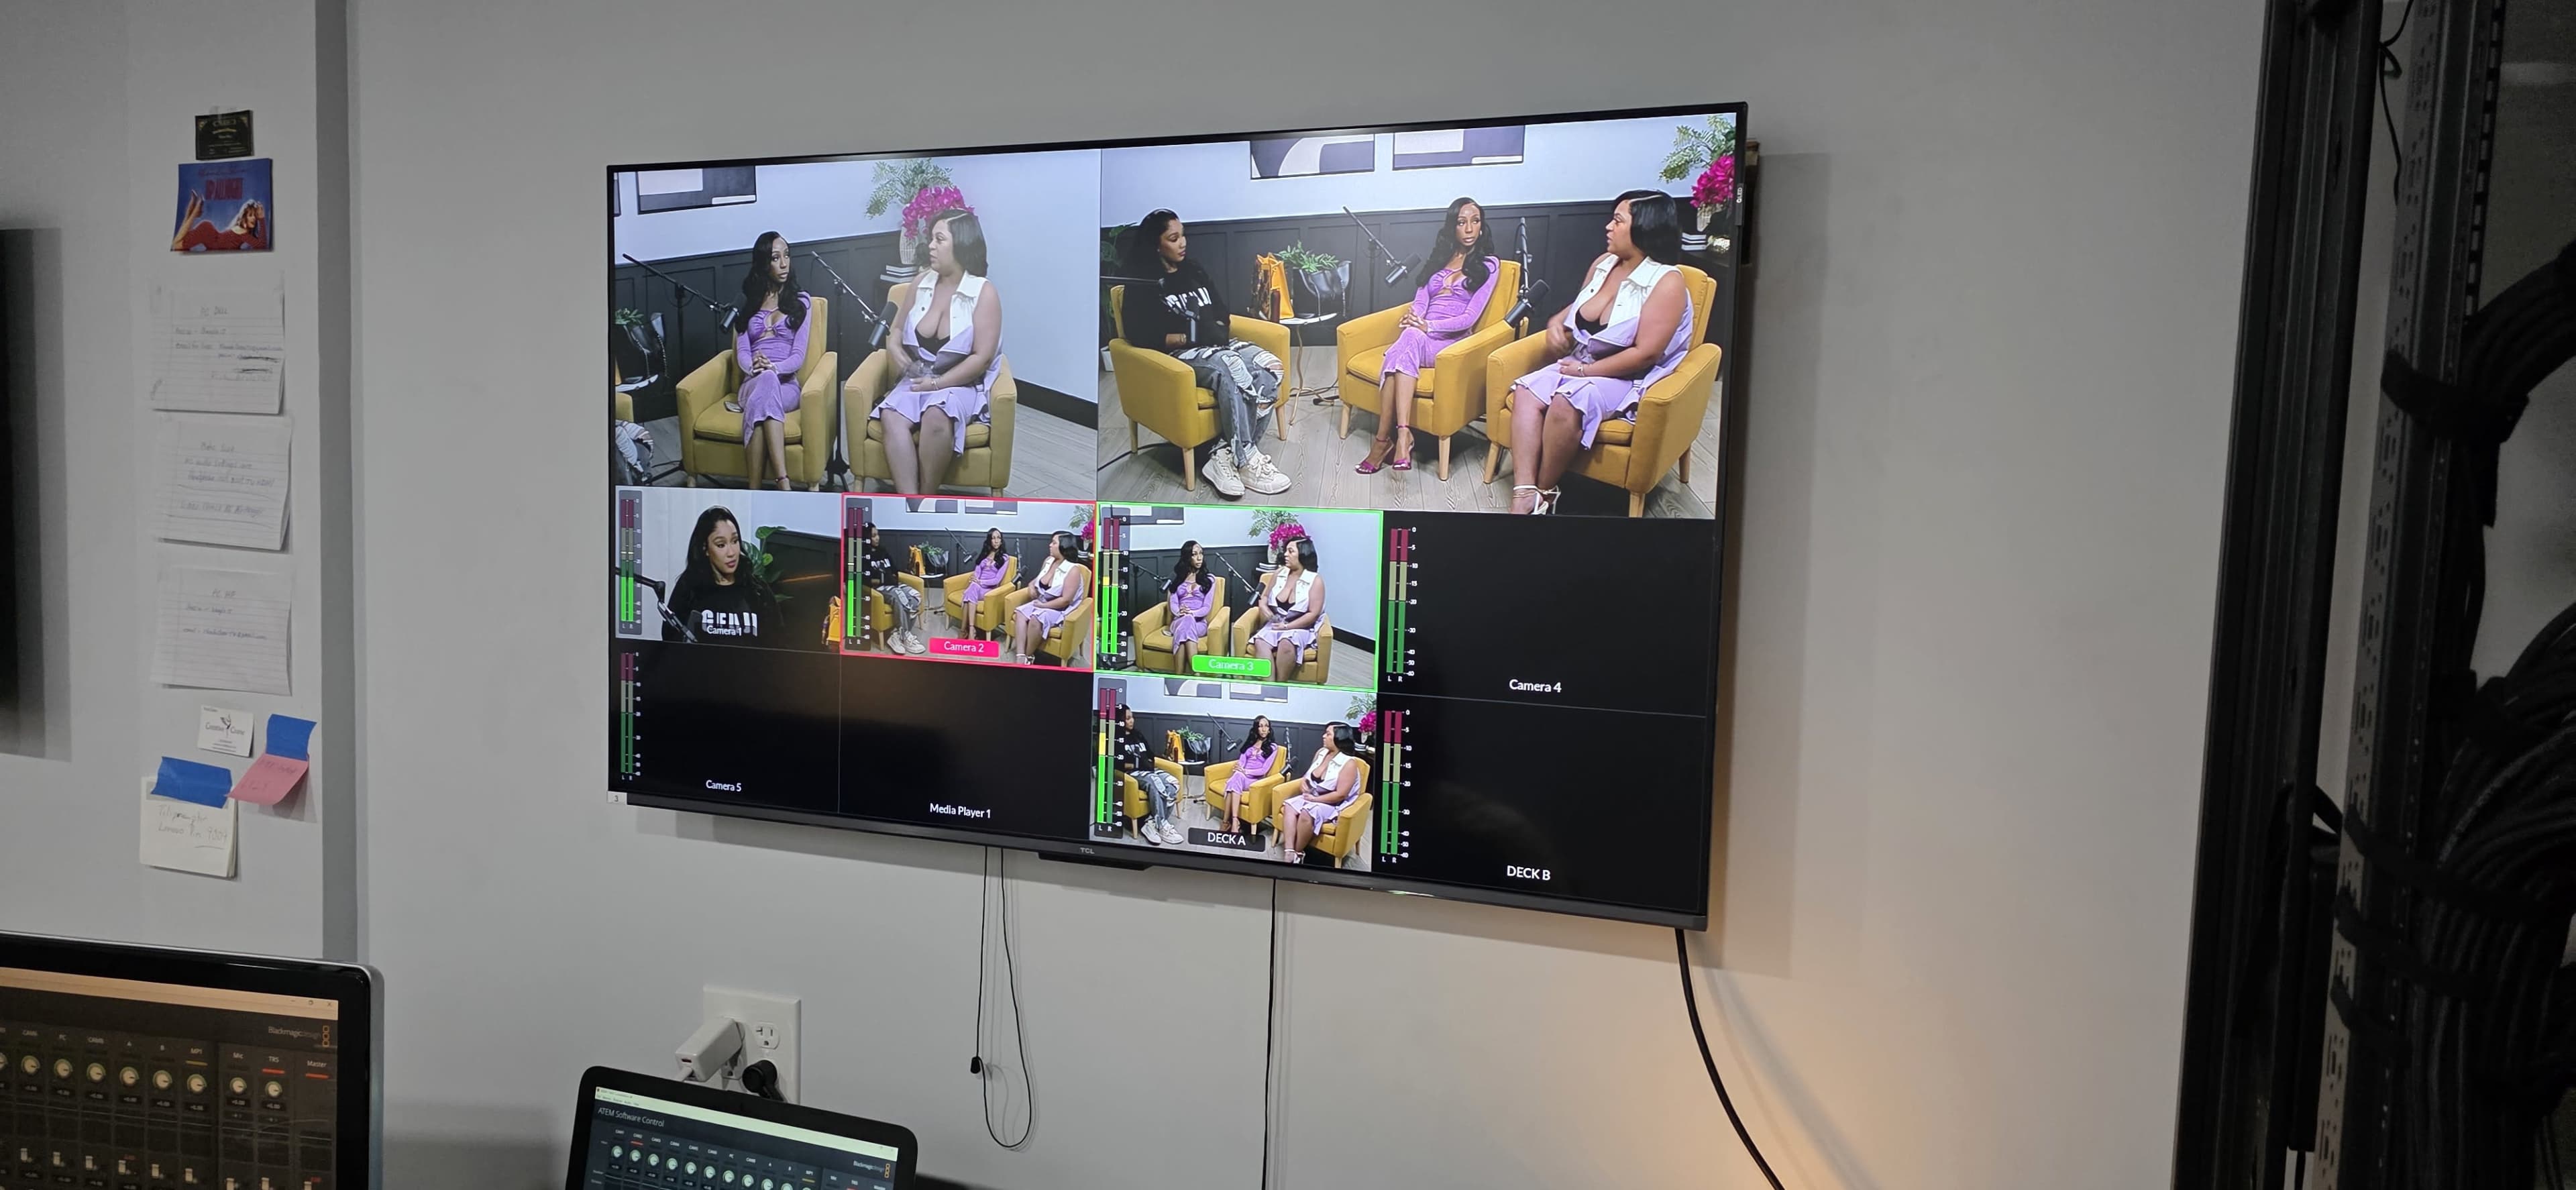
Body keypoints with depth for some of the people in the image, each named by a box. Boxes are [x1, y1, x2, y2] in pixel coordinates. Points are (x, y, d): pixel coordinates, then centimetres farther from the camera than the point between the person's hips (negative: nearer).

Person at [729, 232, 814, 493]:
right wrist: (754, 367, -17)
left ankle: (753, 492, -45)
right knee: (766, 380, -38)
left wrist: (774, 368, -18)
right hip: (753, 383, 1)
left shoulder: (800, 301, 14)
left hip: (786, 385, -1)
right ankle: (783, 484, -49)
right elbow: (742, 352, 8)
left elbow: (799, 356, 3)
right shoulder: (747, 303, 19)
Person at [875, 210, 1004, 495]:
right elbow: (898, 333, 21)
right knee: (892, 416, -28)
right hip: (917, 381, 5)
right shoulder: (921, 285, 10)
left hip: (961, 385, -4)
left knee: (936, 416, -38)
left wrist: (937, 383, -16)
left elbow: (981, 357, -11)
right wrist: (893, 346, -4)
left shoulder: (984, 292, -5)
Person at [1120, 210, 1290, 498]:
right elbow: (1142, 337, -12)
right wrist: (1192, 337, -17)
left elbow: (1222, 313, 20)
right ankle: (1246, 462, -30)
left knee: (1270, 367, -23)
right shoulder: (1142, 284, -2)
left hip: (1216, 345, 7)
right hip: (1180, 354, -7)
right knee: (1231, 372, -37)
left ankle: (1226, 453, -24)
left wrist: (1220, 329, -5)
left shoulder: (1194, 271, 18)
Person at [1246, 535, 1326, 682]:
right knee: (1260, 642, -29)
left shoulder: (1315, 580, -6)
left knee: (1286, 643, -38)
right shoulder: (1278, 574, 9)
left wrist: (1287, 626, -15)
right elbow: (1264, 596, 21)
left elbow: (1313, 614, -10)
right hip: (1274, 625, 4)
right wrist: (1263, 608, -3)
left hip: (1300, 628, -4)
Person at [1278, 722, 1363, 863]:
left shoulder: (1349, 763, -17)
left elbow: (1340, 795, -21)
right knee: (1289, 806, -19)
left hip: (1332, 805, -7)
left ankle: (1298, 853, -15)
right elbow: (1309, 776, 21)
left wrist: (1315, 799, -17)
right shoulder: (1321, 753, 6)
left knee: (1306, 814, -34)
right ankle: (1290, 853, -31)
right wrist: (1303, 782, -2)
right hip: (1311, 798, 8)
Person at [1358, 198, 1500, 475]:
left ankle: (1384, 438, -45)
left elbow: (1470, 318, -4)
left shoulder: (1488, 265, 7)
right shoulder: (1437, 259, 22)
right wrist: (1414, 319, -14)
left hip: (1453, 340, -4)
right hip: (1420, 335, 4)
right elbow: (1420, 303, 12)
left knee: (1410, 337, -37)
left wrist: (1427, 326, -17)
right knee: (1410, 334, -35)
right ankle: (1402, 434, -47)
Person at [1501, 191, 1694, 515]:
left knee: (1565, 404, -34)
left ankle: (1544, 495, -16)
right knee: (1526, 392, -20)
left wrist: (1585, 370, -17)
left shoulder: (1667, 282, -13)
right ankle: (1524, 496, -31)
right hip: (1578, 365, 7)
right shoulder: (1603, 264, 9)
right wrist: (1556, 321, 8)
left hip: (1627, 380, -7)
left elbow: (1645, 354, -20)